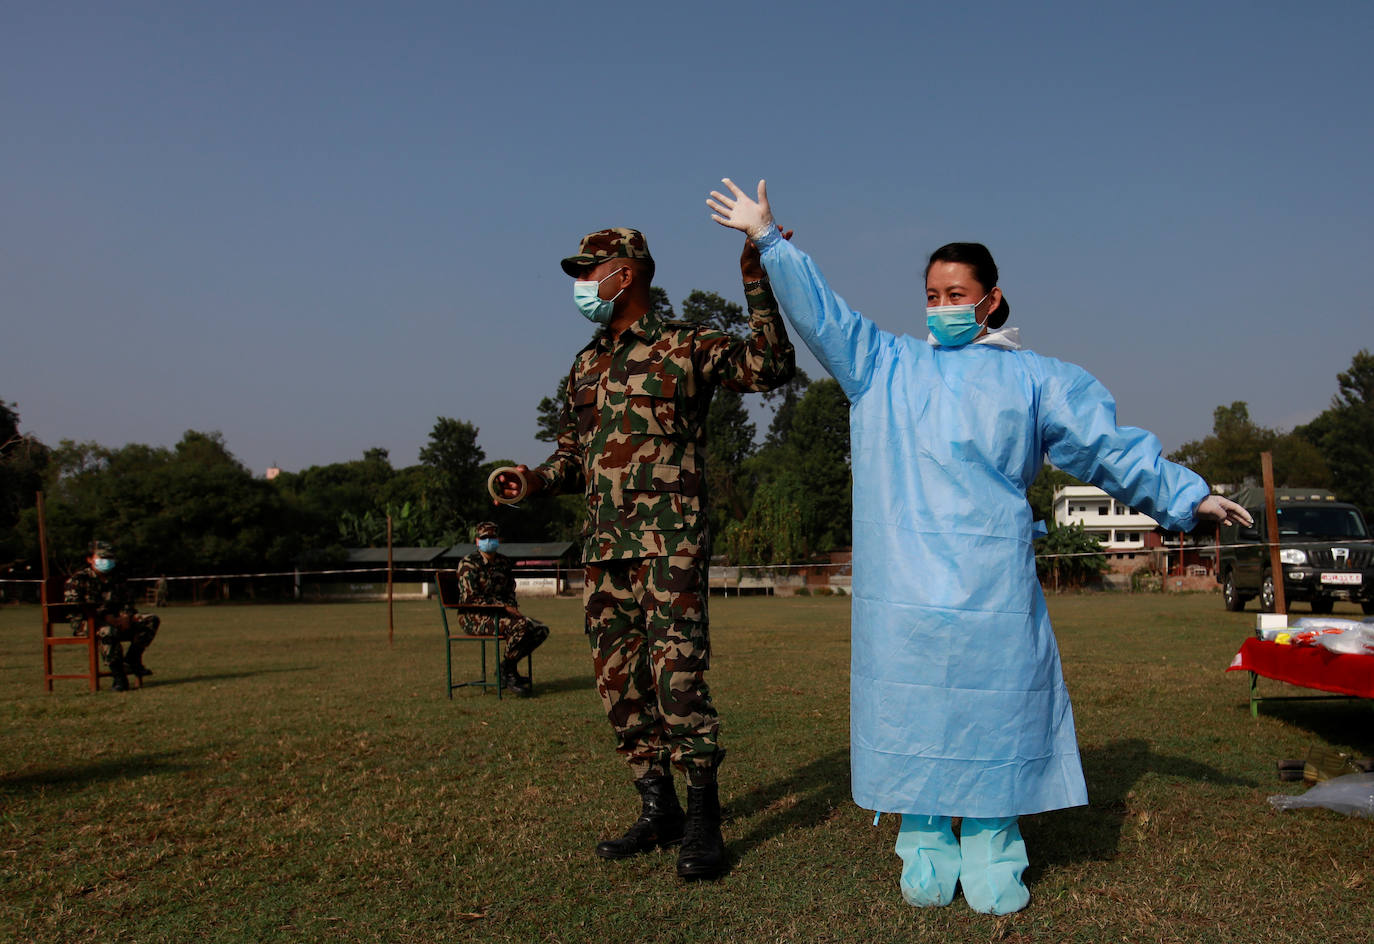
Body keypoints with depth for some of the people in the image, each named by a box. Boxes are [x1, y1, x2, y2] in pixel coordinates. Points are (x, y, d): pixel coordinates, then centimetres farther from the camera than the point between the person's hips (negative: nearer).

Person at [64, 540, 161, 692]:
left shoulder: (117, 582, 21)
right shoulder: (78, 580, 1)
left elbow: (128, 603, 14)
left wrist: (126, 617, -13)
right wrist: (106, 617, -23)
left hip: (114, 621, 6)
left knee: (151, 621, -12)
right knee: (108, 631, -42)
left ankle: (131, 660, -14)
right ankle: (117, 675, -31)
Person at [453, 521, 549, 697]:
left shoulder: (504, 562, 13)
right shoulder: (468, 563, -8)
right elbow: (471, 598, -16)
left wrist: (514, 609, -2)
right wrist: (504, 606, -20)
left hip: (499, 615, 7)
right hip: (475, 618, -7)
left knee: (541, 630, -10)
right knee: (520, 625, -32)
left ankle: (510, 665, 7)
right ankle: (507, 672, -13)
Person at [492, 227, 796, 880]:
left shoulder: (685, 347, 0)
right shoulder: (585, 367, 19)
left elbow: (770, 366, -10)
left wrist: (757, 281, -17)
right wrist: (535, 479, 6)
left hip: (668, 539, -7)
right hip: (604, 545, 7)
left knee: (676, 670, -14)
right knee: (618, 679, 8)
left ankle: (703, 820, -2)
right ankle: (658, 809, 20)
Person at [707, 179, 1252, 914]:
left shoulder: (1033, 378, 14)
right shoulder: (885, 366, 15)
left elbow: (1111, 448, 16)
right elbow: (819, 312, 14)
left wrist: (1186, 497, 14)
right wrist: (768, 240, 10)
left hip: (992, 585, 0)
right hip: (904, 586, 1)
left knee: (995, 714, 1)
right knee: (911, 717, 3)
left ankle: (992, 858, 15)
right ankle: (925, 854, 16)